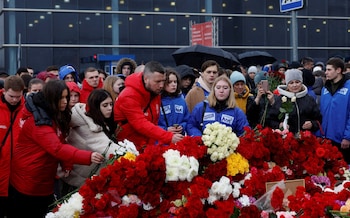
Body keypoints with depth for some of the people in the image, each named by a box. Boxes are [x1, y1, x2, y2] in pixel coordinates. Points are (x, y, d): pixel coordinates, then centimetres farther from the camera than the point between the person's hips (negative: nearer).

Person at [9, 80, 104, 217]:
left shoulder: (56, 116, 5)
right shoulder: (37, 121, -25)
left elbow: (61, 143, 8)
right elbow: (57, 148, -37)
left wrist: (67, 165, -11)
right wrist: (88, 156, -47)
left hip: (45, 181, 8)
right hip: (27, 182, -8)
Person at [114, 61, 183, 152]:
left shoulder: (155, 92, 3)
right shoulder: (129, 96, -21)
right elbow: (141, 124, -31)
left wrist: (152, 143, -3)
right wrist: (169, 137, -38)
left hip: (146, 147, 7)